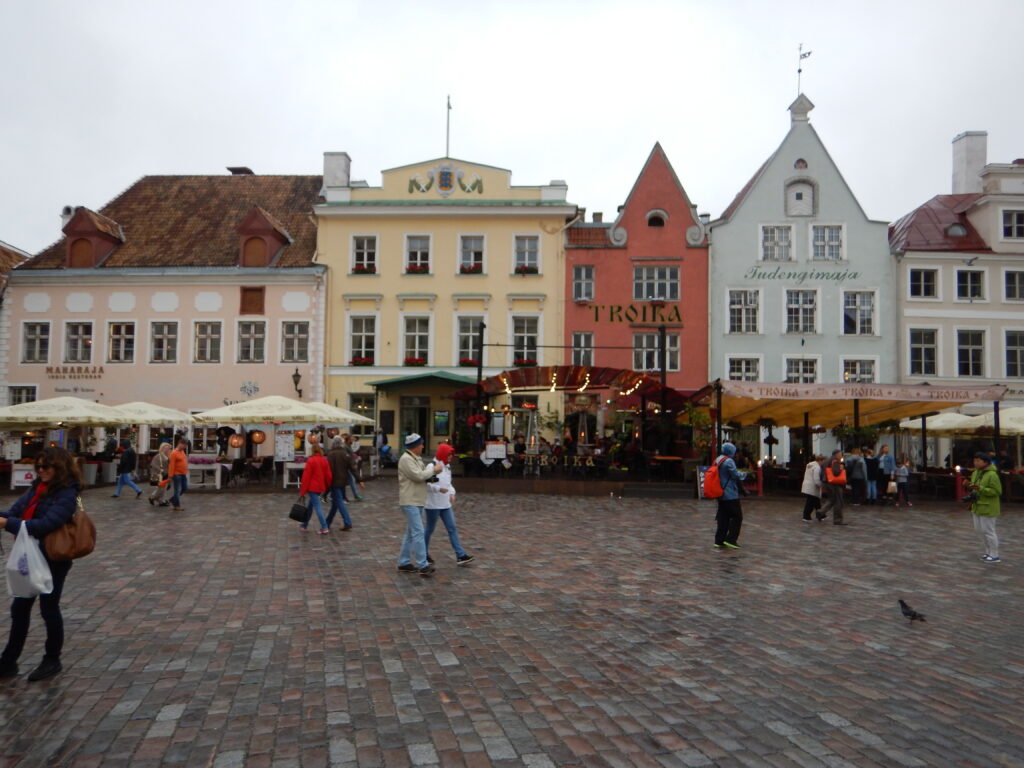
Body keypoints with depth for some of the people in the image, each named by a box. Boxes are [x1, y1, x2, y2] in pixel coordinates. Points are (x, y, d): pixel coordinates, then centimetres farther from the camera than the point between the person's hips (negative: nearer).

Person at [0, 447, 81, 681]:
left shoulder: (66, 495, -18)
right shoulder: (38, 488, 5)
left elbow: (46, 524, -27)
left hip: (53, 560, -7)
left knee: (49, 609, 7)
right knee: (19, 608, 14)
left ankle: (52, 660, 24)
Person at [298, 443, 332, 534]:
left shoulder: (310, 461, -13)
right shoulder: (324, 461, 4)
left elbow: (306, 476, -12)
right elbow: (328, 475, 5)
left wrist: (302, 491, -7)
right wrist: (327, 486, 20)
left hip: (312, 487, -6)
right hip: (320, 487, 6)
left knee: (317, 506, -5)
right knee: (311, 504, 20)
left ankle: (324, 528, -10)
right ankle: (305, 524, 31)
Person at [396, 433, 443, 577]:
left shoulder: (415, 459, 18)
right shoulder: (406, 459, -15)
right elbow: (418, 476, -22)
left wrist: (431, 473, 0)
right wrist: (433, 470, -10)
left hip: (417, 501, 10)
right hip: (410, 502, -10)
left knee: (411, 533, 13)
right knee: (418, 532, -12)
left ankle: (404, 563, 20)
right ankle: (422, 565, -12)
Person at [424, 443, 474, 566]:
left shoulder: (447, 466, 12)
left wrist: (452, 492, 3)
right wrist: (439, 489, -31)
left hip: (445, 504, 8)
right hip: (433, 504, -8)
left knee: (452, 529, 4)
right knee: (430, 529, 6)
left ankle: (460, 556, 4)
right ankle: (424, 554, 24)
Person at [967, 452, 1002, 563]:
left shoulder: (992, 475, -17)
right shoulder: (976, 473, 8)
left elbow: (997, 491, -18)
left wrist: (981, 488, -28)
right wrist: (970, 486, -5)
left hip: (987, 508, -8)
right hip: (977, 507, 8)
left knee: (988, 531, -3)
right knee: (980, 530, 13)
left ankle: (995, 555, 9)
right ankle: (988, 552, 26)